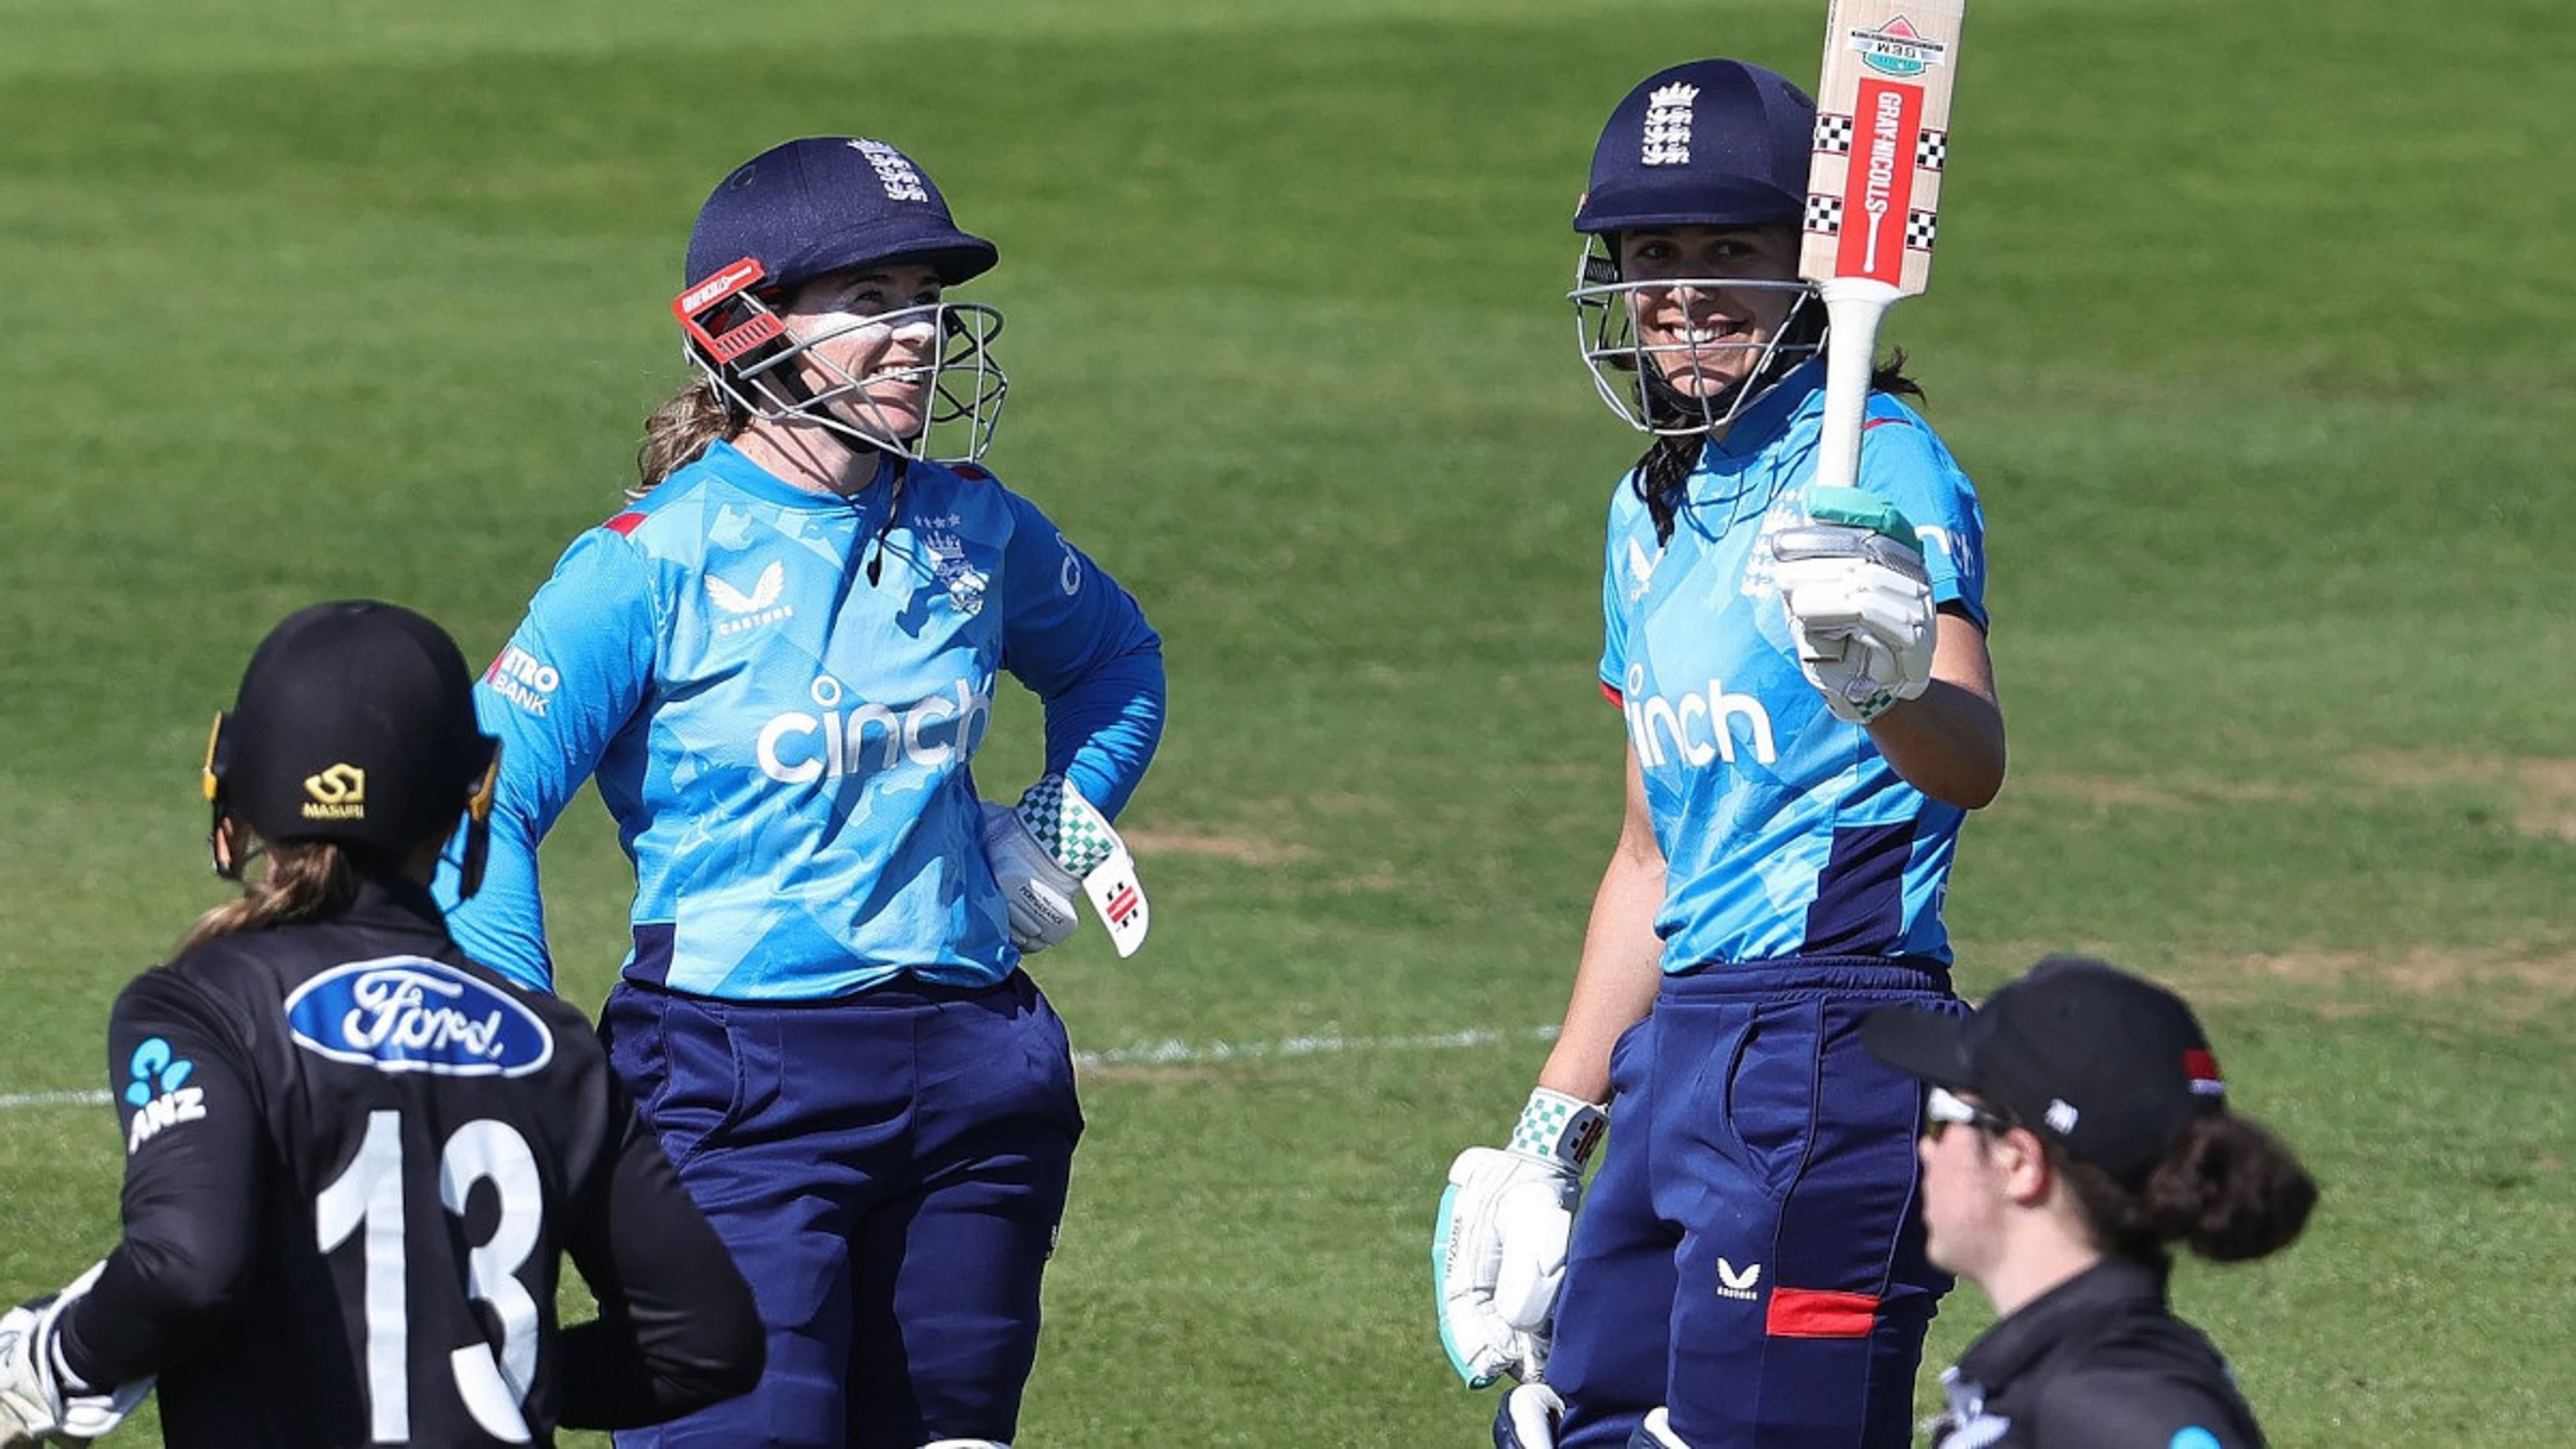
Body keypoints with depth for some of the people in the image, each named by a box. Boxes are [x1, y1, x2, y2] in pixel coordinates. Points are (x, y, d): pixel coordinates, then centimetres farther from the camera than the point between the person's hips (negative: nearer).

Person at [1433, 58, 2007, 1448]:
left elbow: (1972, 764, -28)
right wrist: (1553, 1136, 25)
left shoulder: (1871, 461, -11)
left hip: (1830, 1052, -9)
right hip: (1682, 1044, 9)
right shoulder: (1654, 505, 16)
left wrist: (1893, 681, -50)